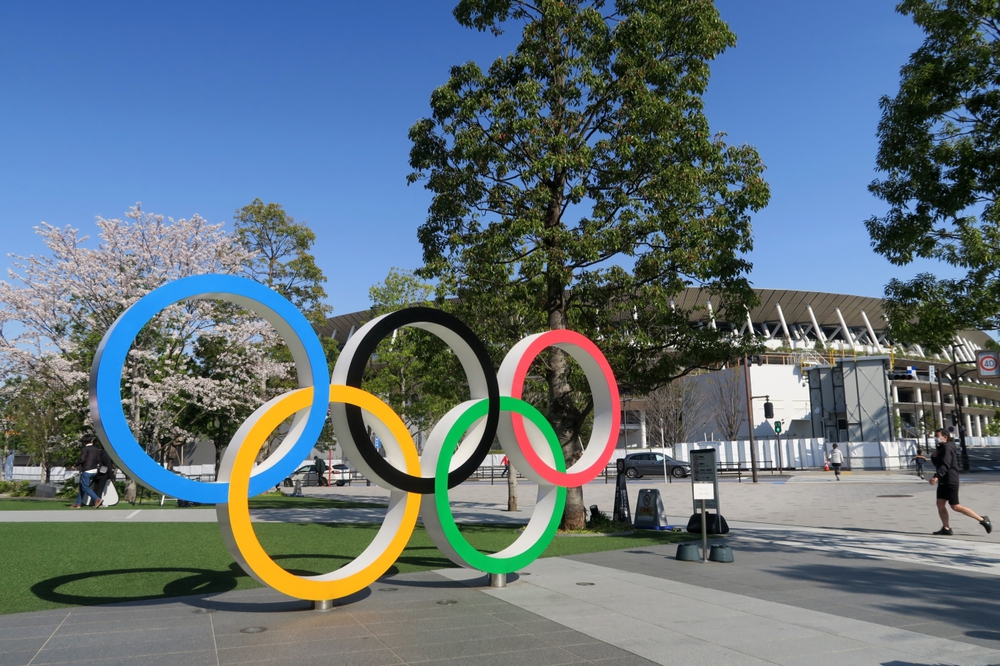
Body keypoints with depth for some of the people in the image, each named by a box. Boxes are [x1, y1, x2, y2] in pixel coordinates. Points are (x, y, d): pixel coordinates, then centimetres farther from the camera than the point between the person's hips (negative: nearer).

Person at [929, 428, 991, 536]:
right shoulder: (941, 448, 17)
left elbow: (945, 465, -27)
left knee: (955, 507, -7)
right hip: (943, 482, 10)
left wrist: (936, 476, -38)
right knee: (940, 504, 3)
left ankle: (982, 520, 4)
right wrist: (934, 456, 3)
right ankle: (946, 528, 5)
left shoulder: (947, 448, -14)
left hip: (950, 481, -10)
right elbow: (938, 464, 24)